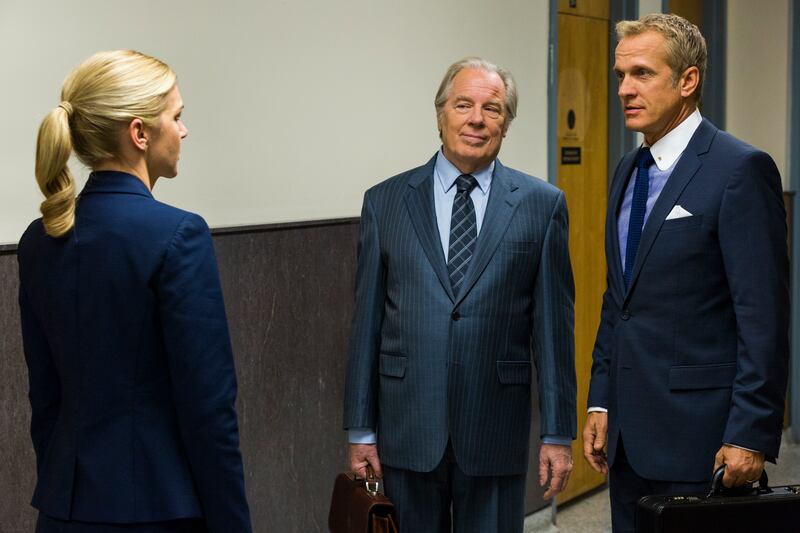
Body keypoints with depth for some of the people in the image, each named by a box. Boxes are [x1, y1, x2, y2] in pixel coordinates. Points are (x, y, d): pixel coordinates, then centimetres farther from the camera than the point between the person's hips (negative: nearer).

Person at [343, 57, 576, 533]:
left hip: (496, 434, -1)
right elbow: (368, 321, 5)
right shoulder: (386, 202, 4)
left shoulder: (541, 205, 2)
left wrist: (559, 433, -1)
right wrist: (360, 429, 4)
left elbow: (554, 324, 1)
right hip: (407, 430, 1)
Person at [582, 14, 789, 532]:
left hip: (698, 433, -8)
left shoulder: (741, 169, -11)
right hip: (629, 436, 8)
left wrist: (751, 434, -18)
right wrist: (600, 402, 13)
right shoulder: (629, 171, 14)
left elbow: (763, 314, -15)